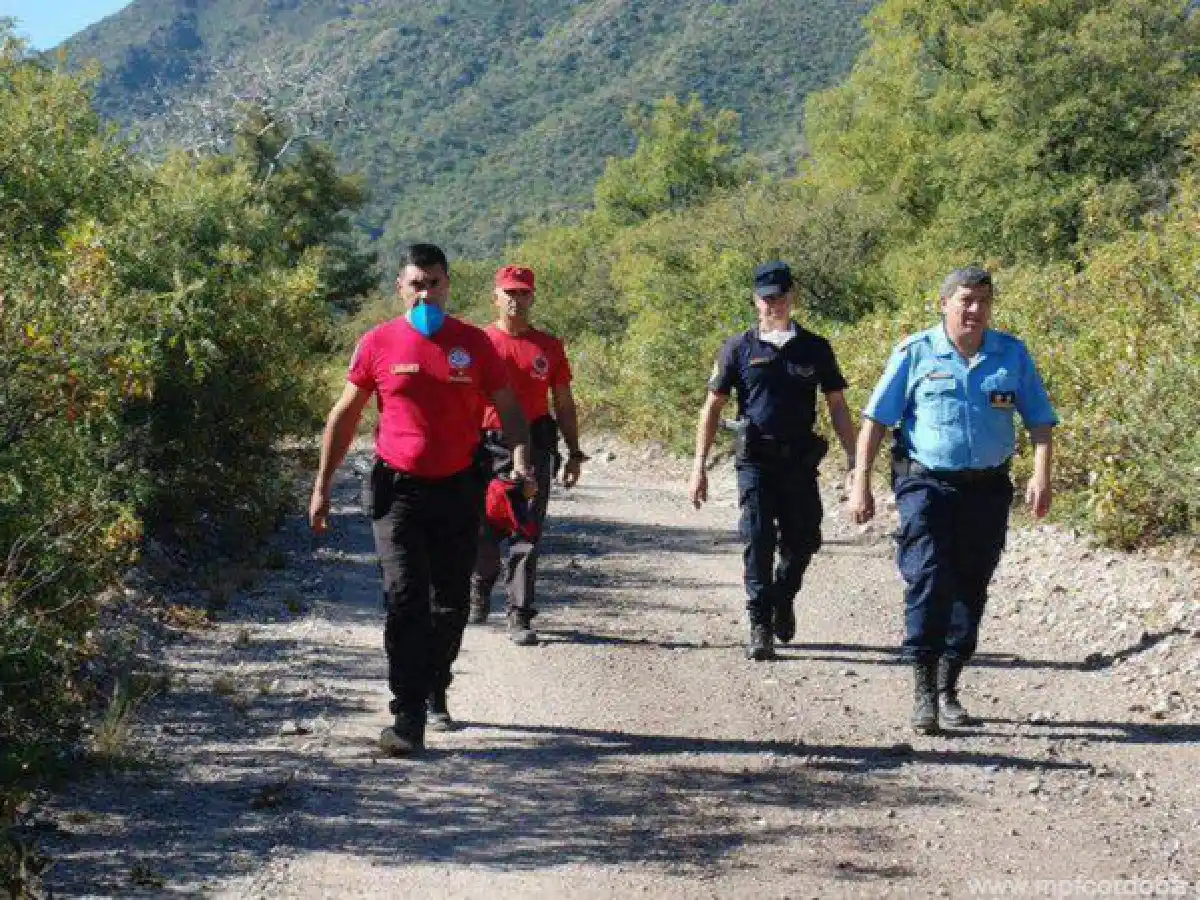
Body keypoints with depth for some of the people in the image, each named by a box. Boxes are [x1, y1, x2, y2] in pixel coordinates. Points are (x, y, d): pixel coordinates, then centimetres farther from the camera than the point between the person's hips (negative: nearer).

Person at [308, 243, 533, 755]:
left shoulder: (474, 344, 2)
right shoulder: (378, 344, 0)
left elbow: (508, 407, 8)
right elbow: (345, 414, 7)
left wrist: (520, 453, -12)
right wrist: (322, 485, 4)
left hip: (458, 489, 2)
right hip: (398, 489, -2)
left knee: (451, 604, 12)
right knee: (404, 599, -13)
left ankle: (434, 693, 33)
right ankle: (409, 717, -14)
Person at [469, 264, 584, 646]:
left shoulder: (549, 347, 9)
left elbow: (564, 403, 13)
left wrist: (574, 452, 9)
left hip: (535, 448, 1)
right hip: (487, 447, -1)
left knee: (526, 534, -3)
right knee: (485, 528, 7)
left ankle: (519, 617, 0)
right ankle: (479, 589, 36)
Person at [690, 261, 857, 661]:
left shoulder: (815, 349, 7)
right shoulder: (740, 348, 3)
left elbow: (837, 407, 9)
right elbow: (713, 407, 5)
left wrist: (854, 460, 0)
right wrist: (699, 466, 0)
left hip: (800, 460, 2)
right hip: (755, 459, -2)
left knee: (803, 540, 7)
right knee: (758, 541, -8)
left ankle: (783, 598, 36)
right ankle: (760, 627, -3)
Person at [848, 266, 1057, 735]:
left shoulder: (1013, 354, 4)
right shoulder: (916, 353, -3)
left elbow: (1040, 421, 8)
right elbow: (875, 419, -1)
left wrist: (1041, 475, -7)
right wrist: (860, 483, -7)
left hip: (987, 488, 3)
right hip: (927, 484, -3)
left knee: (970, 589, 10)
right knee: (928, 579, -17)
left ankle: (948, 688, 23)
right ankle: (923, 686, -12)